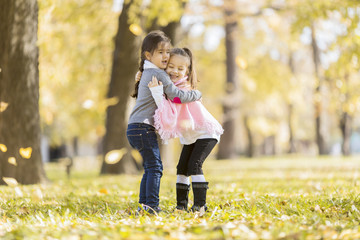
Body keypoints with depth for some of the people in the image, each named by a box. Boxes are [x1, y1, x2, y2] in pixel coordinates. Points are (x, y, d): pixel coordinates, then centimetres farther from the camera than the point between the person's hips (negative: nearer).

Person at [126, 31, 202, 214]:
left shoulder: (147, 73, 19)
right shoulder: (158, 74, -11)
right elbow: (177, 96, -14)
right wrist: (197, 94, 0)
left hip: (135, 128, 10)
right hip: (144, 127, -10)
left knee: (150, 168, 13)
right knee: (154, 166, -10)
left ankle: (144, 204, 13)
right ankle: (151, 204, -15)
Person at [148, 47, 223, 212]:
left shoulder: (182, 89, -29)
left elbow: (170, 118, -40)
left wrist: (158, 93, -43)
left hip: (205, 133, -9)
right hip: (190, 136, 9)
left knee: (194, 165, -19)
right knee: (182, 168, 4)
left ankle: (200, 204, -16)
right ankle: (181, 204, 10)